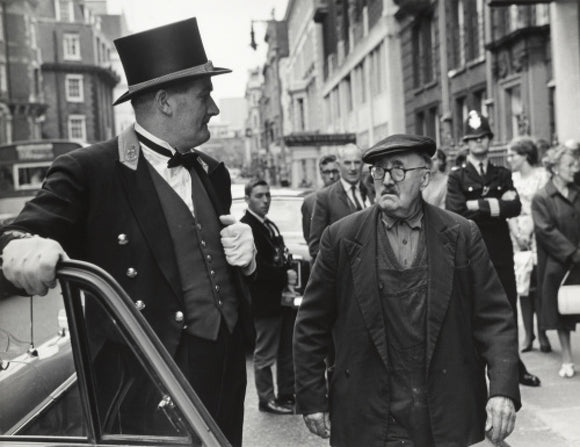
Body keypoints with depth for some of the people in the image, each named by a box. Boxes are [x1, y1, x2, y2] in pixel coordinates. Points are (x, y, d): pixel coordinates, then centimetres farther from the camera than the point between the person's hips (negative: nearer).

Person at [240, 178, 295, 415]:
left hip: (284, 299, 9)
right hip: (265, 302, -9)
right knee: (265, 355, 4)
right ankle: (266, 399, 16)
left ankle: (287, 395, 28)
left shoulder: (271, 226, 16)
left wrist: (291, 266, -1)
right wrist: (285, 276, -19)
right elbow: (256, 267, -21)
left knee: (287, 352, 16)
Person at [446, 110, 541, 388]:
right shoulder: (457, 178, 3)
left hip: (501, 252, 3)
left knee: (508, 311, 10)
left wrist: (478, 206, -12)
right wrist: (497, 204, -11)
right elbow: (455, 212, -13)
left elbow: (515, 208, -3)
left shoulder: (503, 175, 13)